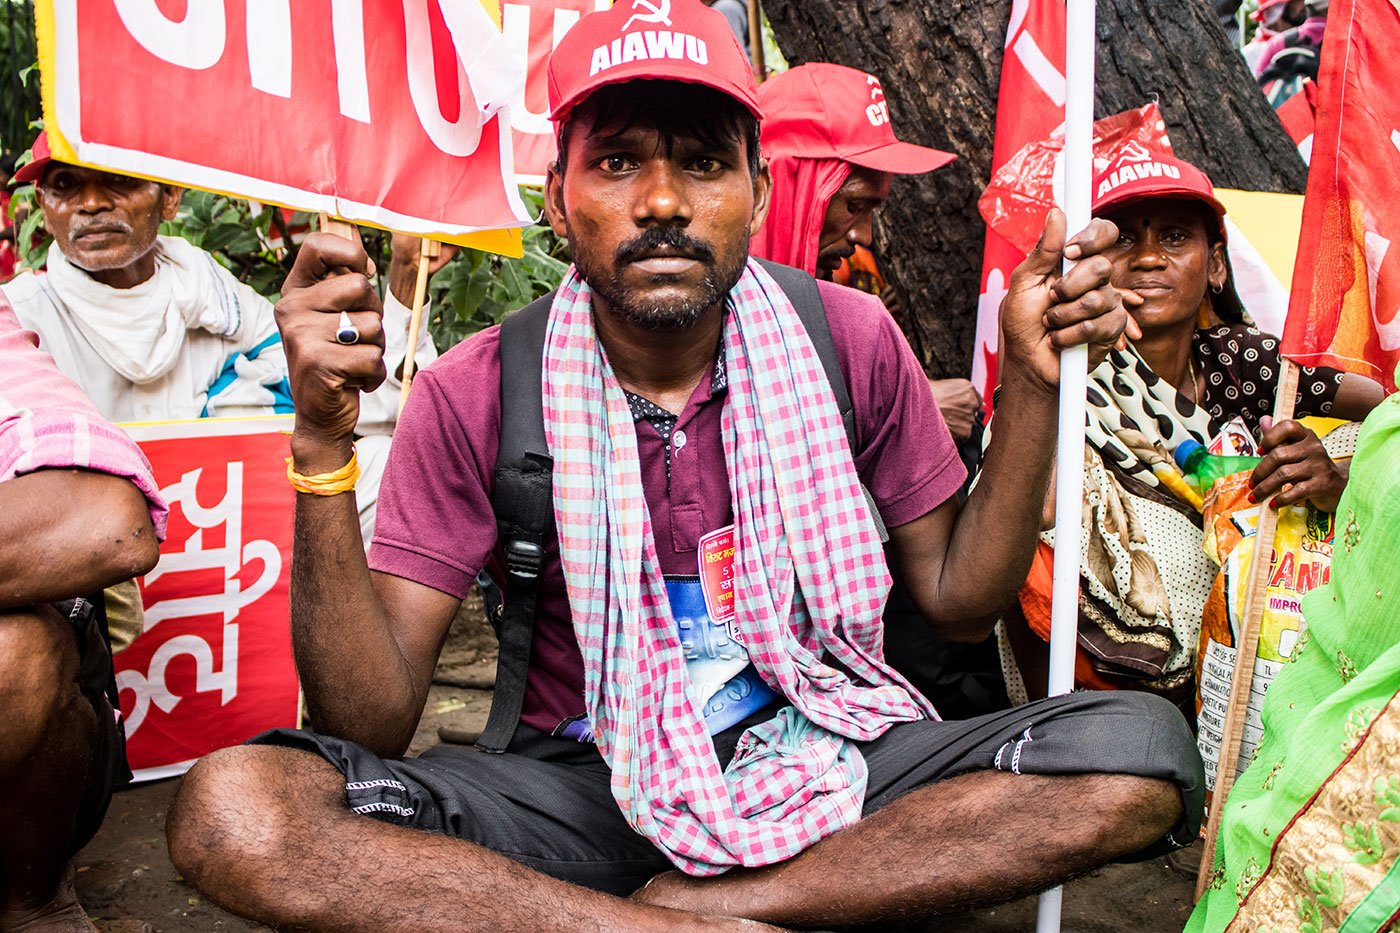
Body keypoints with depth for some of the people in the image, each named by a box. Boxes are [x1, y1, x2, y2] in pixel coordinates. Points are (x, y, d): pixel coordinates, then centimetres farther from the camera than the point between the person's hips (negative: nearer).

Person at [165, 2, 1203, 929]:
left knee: (1143, 751, -21)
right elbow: (372, 725, -12)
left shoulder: (850, 340, -6)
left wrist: (1032, 383, -10)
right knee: (230, 809, -24)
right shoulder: (474, 396, -9)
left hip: (823, 764, 2)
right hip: (581, 783, 0)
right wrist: (322, 448, -25)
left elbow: (958, 595, 4)